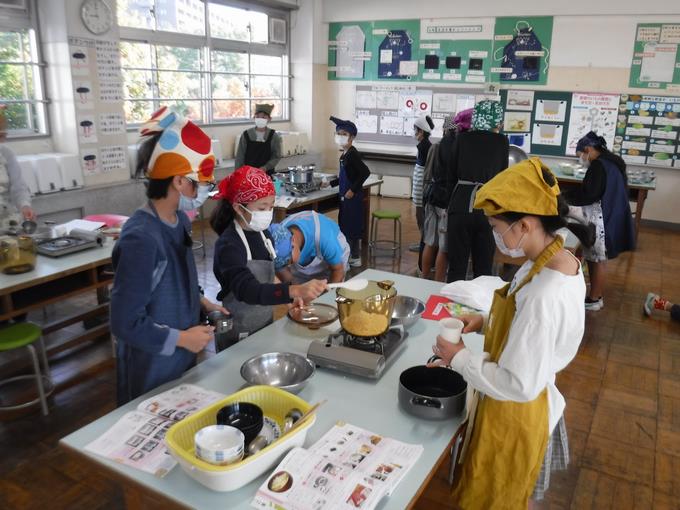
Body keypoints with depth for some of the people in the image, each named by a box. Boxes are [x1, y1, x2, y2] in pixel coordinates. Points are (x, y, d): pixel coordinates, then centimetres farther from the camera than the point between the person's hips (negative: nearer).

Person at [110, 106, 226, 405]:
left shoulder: (180, 220, -2)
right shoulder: (141, 238, -28)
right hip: (151, 372, -8)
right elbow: (125, 324, -24)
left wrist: (201, 303, 2)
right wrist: (182, 339, -17)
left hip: (182, 359, 8)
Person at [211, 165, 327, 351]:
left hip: (266, 323, 7)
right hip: (238, 335, -7)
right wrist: (296, 290, -51)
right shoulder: (228, 245, -25)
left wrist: (292, 296, -2)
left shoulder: (262, 232, -1)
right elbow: (248, 290, -39)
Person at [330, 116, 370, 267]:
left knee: (353, 226, -1)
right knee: (345, 225, 16)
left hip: (353, 197, -9)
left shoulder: (352, 154, -17)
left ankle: (355, 259, 10)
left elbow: (365, 172, -26)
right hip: (345, 196, 9)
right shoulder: (345, 154, 10)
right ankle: (349, 254, 28)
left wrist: (353, 190, -24)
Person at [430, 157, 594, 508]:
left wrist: (460, 358, -19)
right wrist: (487, 322, -1)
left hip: (513, 415, -8)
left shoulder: (543, 295, -36)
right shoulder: (559, 260, -6)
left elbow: (519, 385, -30)